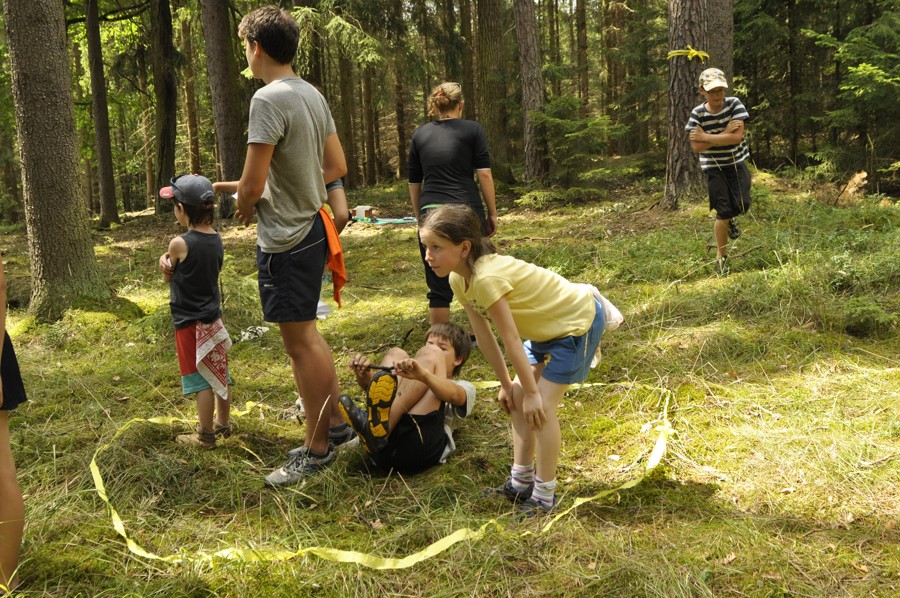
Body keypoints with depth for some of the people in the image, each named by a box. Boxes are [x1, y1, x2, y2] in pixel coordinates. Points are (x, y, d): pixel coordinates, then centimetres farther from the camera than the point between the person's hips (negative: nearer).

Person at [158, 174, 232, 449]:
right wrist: (170, 262, -8)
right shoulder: (216, 238, 1)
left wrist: (164, 260, 8)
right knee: (220, 375, 17)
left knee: (201, 380, 2)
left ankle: (205, 436, 12)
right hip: (213, 318, 7)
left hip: (190, 324, -7)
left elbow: (168, 276, -4)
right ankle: (223, 424, 32)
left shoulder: (180, 244, -20)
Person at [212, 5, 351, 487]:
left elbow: (252, 185, -21)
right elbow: (336, 167, 15)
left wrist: (245, 206, 0)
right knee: (307, 336, 20)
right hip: (312, 227, 9)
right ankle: (334, 424, 30)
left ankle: (316, 450, 11)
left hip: (284, 239, -9)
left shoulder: (269, 99, -18)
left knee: (301, 343, 0)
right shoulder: (313, 95, 8)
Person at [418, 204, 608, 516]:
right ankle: (521, 481, 20)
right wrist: (506, 384, 5)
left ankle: (544, 494, 0)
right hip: (547, 326, 9)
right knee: (517, 398, 8)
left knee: (541, 404, -11)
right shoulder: (459, 279, -7)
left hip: (578, 321, -9)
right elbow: (483, 335, 0)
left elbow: (511, 339, -29)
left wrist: (531, 392, -21)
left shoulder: (486, 278, -35)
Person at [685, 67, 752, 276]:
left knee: (742, 206, -11)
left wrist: (705, 137, -21)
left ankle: (728, 218, 29)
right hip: (714, 167, -1)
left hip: (737, 162, 1)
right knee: (723, 213, -4)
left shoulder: (734, 104, -11)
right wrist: (725, 133, -21)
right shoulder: (697, 114, -11)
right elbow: (696, 147, -18)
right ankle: (721, 257, 13)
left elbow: (737, 137, -21)